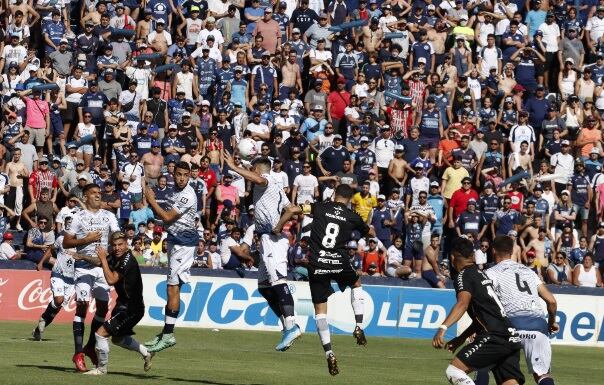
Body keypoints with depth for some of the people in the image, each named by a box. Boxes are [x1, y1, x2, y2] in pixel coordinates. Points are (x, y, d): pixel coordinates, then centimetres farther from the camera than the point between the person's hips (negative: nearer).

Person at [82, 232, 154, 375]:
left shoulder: (127, 260, -21)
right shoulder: (115, 257, 6)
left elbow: (111, 280, -28)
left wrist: (103, 259, -24)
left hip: (131, 308, -10)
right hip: (124, 305, 10)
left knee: (101, 333, -12)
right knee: (118, 338, 28)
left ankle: (102, 368, 3)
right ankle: (146, 353, 43)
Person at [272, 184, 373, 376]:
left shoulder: (320, 207, 6)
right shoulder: (353, 217, 7)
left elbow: (292, 210, -3)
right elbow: (370, 233, 26)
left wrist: (278, 227, 10)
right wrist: (369, 227, 48)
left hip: (317, 265, 0)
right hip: (340, 263, 0)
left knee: (320, 309, 7)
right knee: (356, 284, 33)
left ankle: (329, 353, -6)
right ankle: (359, 327, 18)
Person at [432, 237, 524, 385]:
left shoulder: (463, 276, -1)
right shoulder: (482, 274, 25)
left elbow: (463, 303, -22)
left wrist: (443, 328, -34)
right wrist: (461, 338, 38)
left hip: (495, 337, -8)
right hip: (512, 338, 8)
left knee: (454, 371, -6)